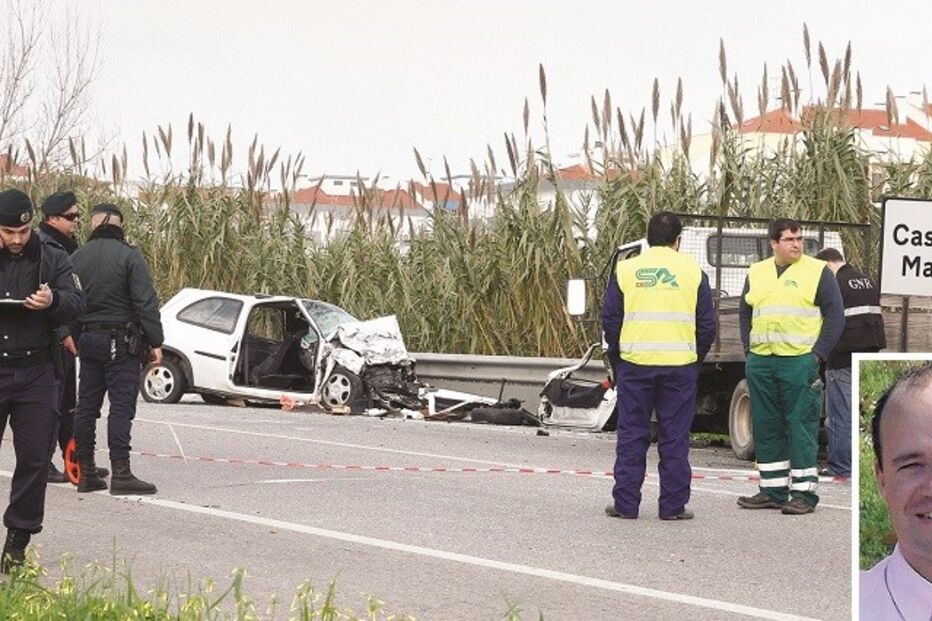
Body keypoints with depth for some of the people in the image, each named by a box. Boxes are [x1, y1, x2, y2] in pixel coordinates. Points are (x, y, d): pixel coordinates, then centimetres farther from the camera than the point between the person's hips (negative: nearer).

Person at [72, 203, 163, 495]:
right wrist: (155, 342, -10)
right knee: (121, 406, -7)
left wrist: (70, 337, 14)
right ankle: (121, 474, -11)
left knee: (87, 405, 10)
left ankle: (86, 472, 13)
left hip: (87, 339, 5)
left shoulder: (78, 257, 7)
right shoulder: (128, 255, -9)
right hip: (121, 340, -5)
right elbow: (146, 303, -13)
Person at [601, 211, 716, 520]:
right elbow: (707, 324, 3)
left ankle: (625, 503, 7)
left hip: (634, 365, 0)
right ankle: (673, 506, 7)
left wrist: (617, 358, 15)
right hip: (680, 367, 0)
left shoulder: (625, 270, 3)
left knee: (631, 435, 7)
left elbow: (609, 320, 4)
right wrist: (696, 357, 16)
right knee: (674, 438, 5)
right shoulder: (693, 271, 2)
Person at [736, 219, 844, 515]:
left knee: (801, 427, -5)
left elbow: (835, 315, -1)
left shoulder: (818, 272, 1)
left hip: (799, 362, -5)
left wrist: (817, 354, -8)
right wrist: (748, 348, 9)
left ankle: (803, 493, -2)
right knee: (766, 427, 8)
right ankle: (773, 490, 16)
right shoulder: (756, 273, 14)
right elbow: (744, 313, 22)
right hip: (760, 362, 5)